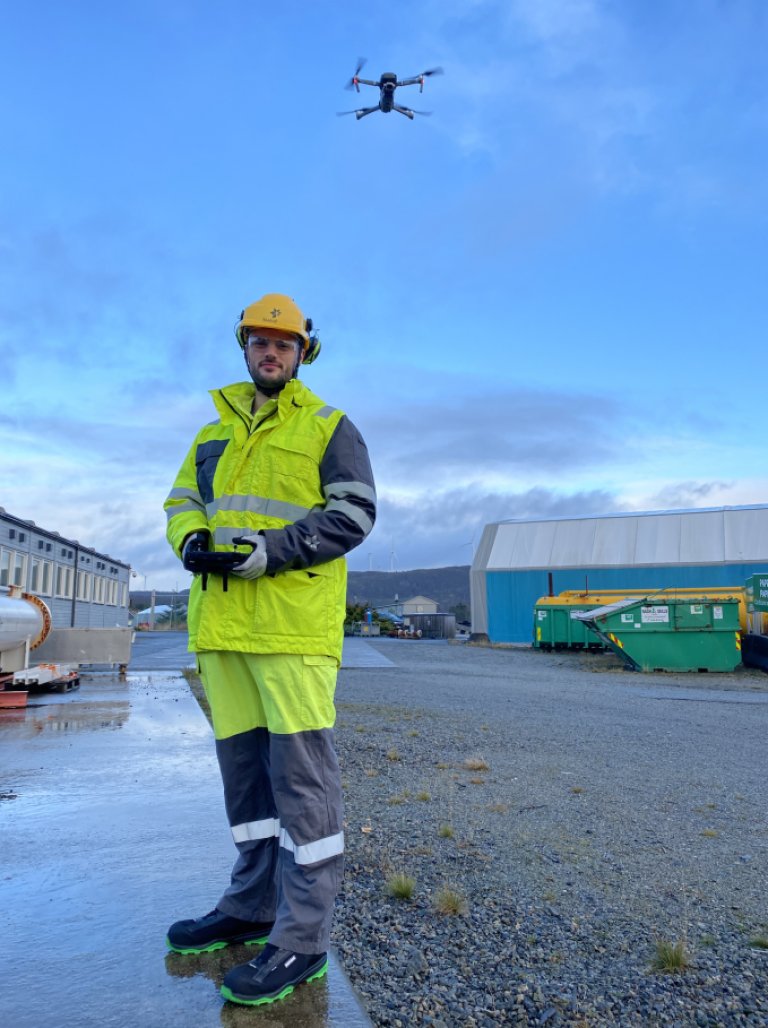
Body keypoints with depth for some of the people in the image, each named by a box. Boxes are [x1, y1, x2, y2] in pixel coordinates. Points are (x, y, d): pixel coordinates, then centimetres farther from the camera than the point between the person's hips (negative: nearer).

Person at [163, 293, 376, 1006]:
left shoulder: (329, 428, 4)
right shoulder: (213, 433, 21)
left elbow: (353, 513, -6)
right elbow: (181, 502, 18)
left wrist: (266, 552, -17)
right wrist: (193, 541, -6)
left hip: (293, 621, -6)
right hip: (221, 622, 6)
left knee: (300, 772, -4)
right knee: (243, 765, 13)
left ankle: (302, 938, 7)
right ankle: (252, 908, 29)